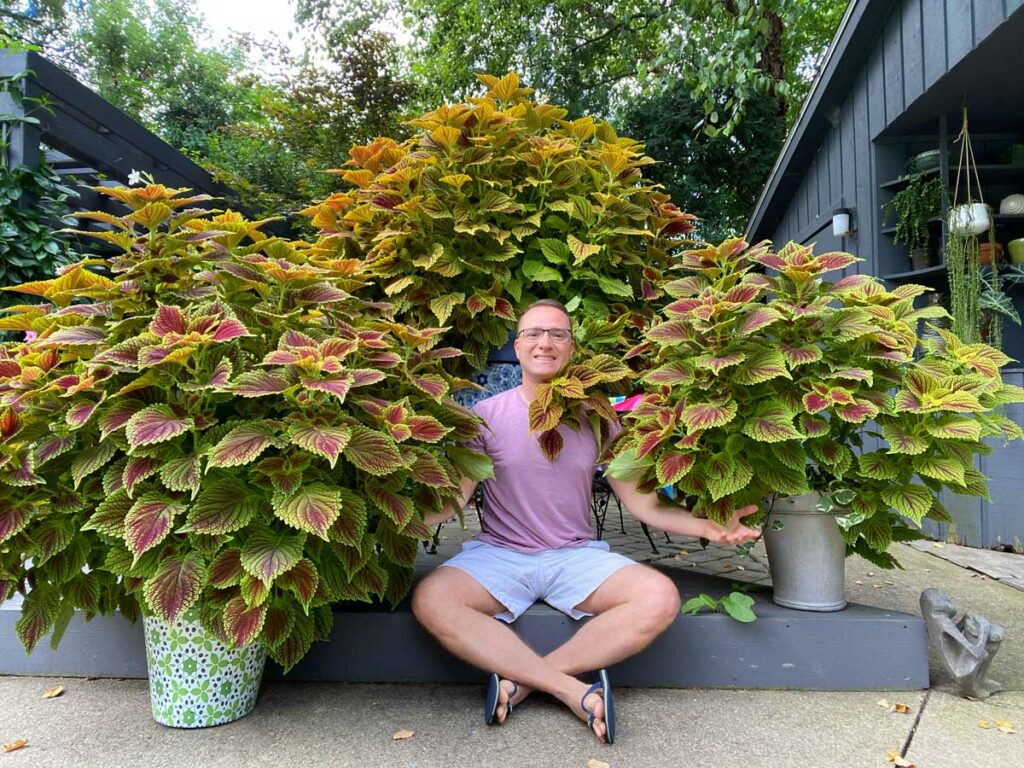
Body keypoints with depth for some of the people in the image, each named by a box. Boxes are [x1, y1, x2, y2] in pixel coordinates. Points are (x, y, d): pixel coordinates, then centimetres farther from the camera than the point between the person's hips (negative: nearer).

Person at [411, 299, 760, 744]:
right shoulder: (487, 415, -1)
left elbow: (641, 502, 1)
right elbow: (451, 499, -6)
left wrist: (706, 527, -14)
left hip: (576, 556, 1)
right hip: (498, 554, -1)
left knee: (660, 598, -24)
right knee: (430, 599, -29)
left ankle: (523, 679, -17)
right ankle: (575, 691, -23)